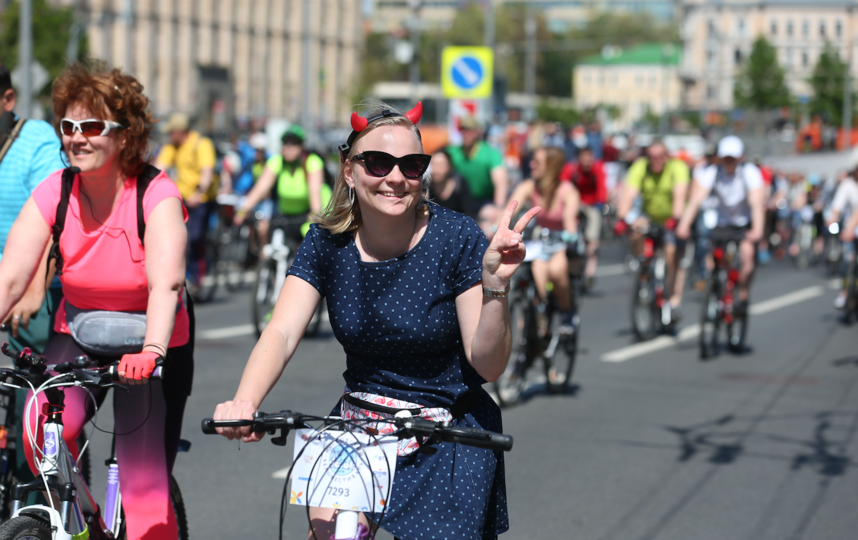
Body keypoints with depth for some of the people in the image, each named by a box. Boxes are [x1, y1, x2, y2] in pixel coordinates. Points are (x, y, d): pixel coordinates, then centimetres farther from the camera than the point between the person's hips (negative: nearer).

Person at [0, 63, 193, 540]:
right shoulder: (54, 193, -9)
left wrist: (151, 351, -51)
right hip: (78, 336, 3)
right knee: (44, 429, -26)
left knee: (146, 492, -9)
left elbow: (167, 284, -34)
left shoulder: (157, 195, -19)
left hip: (149, 345, -3)